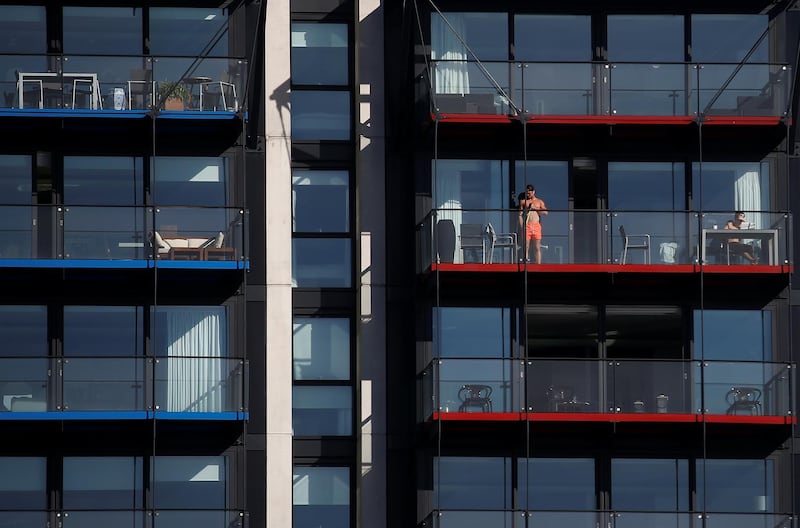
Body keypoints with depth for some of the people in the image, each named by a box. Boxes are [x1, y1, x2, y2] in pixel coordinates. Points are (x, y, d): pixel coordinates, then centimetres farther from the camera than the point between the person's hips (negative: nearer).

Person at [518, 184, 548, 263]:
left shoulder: (539, 202, 12)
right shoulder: (523, 202, 11)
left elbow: (545, 212, 3)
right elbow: (520, 214, 6)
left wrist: (535, 208, -4)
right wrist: (521, 226, -5)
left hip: (536, 226, 1)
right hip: (526, 225, -1)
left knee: (537, 248, 0)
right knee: (526, 247, -4)